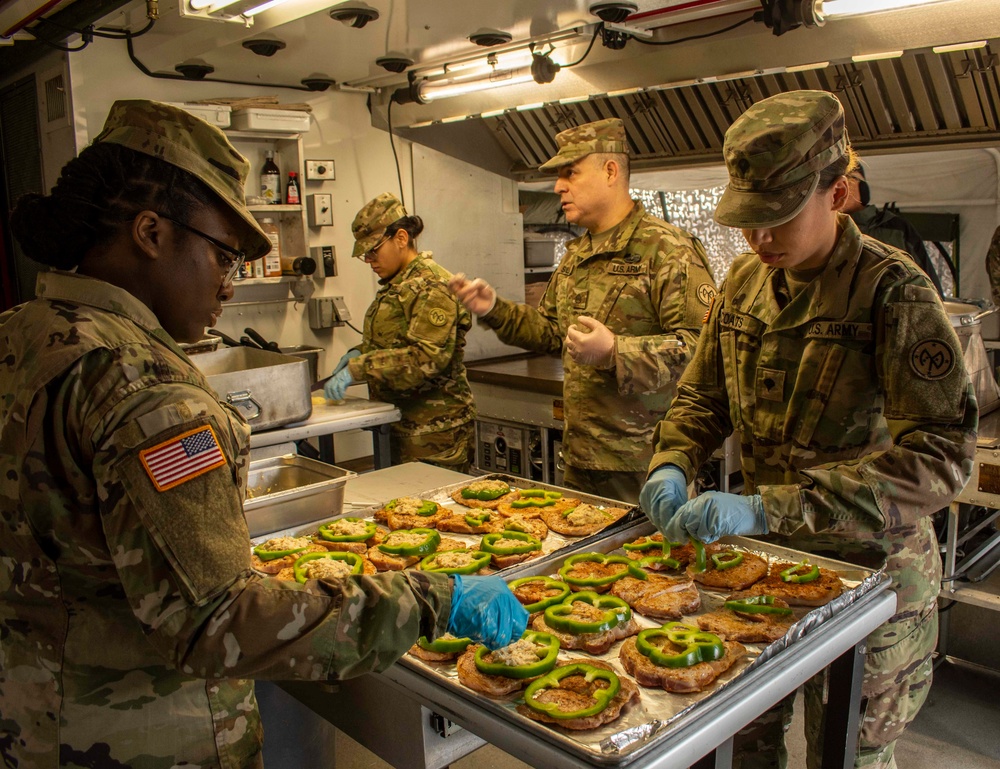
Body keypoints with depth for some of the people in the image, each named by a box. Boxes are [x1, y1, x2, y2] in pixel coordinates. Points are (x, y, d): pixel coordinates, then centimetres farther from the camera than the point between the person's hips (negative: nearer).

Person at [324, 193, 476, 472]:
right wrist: (360, 352, 6)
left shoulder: (431, 285, -15)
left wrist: (359, 368, -26)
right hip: (404, 424, 9)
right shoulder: (394, 286, 15)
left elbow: (427, 357, -25)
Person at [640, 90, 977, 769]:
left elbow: (942, 456, -28)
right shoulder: (745, 283, 0)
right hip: (763, 557, 5)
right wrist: (672, 465, -13)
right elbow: (703, 396, 9)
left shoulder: (894, 290, -19)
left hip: (867, 567, -5)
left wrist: (768, 507, -35)